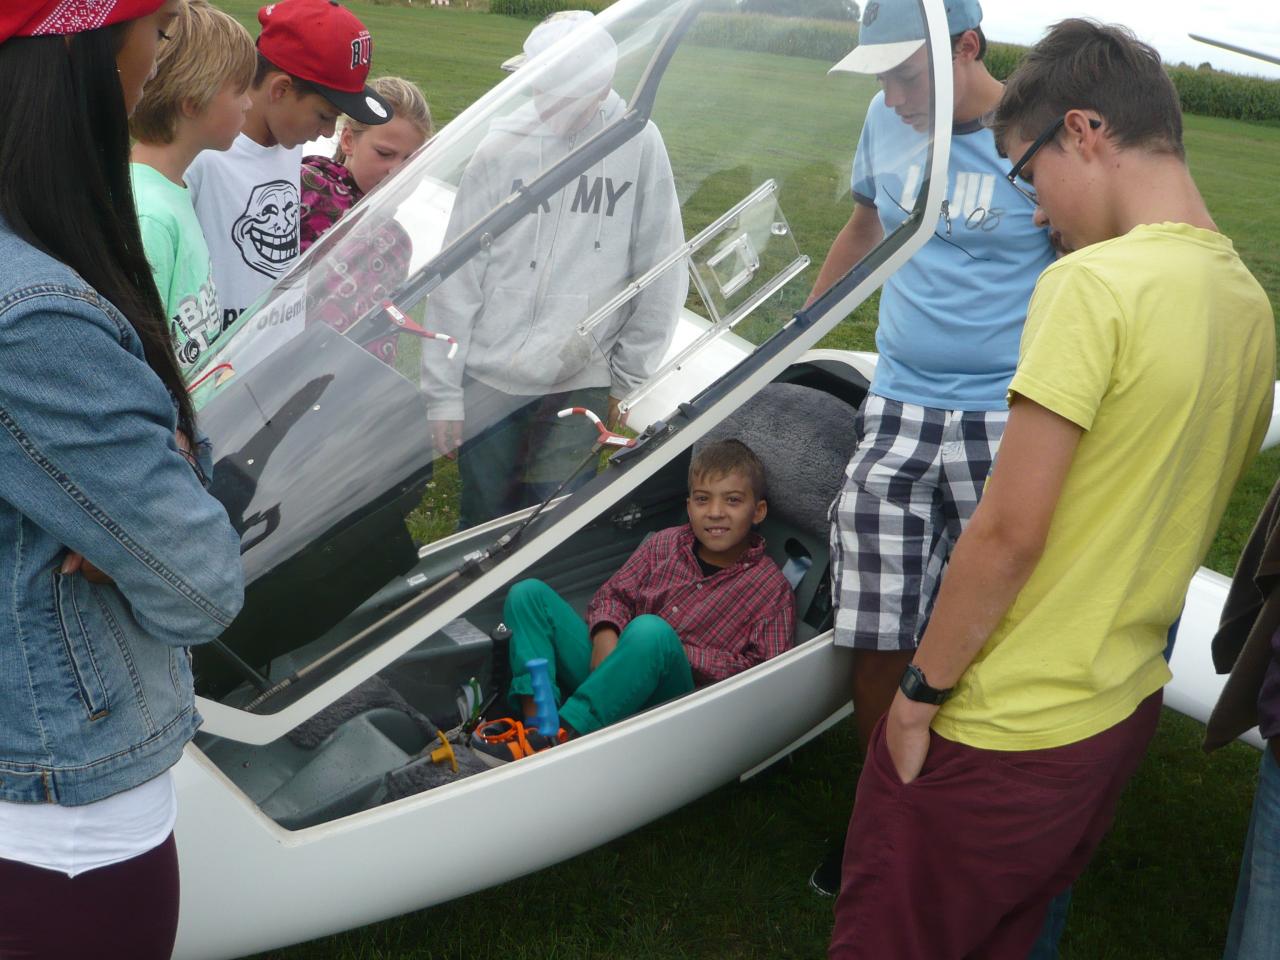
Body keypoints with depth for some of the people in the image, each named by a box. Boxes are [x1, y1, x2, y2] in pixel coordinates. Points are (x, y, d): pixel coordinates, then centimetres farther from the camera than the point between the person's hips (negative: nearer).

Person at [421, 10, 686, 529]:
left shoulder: (638, 144, -5)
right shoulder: (501, 147, -3)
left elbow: (663, 274, 0)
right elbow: (457, 275, -1)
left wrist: (628, 378, 4)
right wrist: (441, 390, -1)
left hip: (582, 385, -1)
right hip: (488, 380, 1)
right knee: (483, 523, 11)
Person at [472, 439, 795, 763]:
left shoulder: (772, 587, 3)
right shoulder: (665, 544, 15)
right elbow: (614, 593, 13)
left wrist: (673, 652, -12)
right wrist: (604, 636, -12)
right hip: (603, 669, 5)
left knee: (650, 630, -37)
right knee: (529, 593, -8)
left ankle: (561, 738, -38)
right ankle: (536, 720, -27)